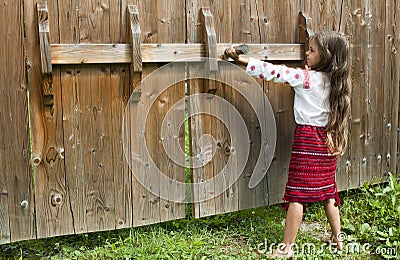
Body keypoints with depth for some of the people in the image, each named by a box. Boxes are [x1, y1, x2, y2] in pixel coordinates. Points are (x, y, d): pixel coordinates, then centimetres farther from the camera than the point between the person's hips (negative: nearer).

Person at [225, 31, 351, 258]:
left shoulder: (306, 78, -13)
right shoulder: (336, 81, 3)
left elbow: (274, 72, -14)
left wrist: (239, 59, -11)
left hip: (307, 138, -7)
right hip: (327, 140, 7)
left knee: (297, 193, -3)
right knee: (327, 191, 17)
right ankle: (337, 239, 27)